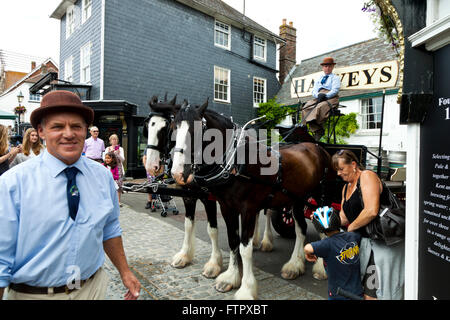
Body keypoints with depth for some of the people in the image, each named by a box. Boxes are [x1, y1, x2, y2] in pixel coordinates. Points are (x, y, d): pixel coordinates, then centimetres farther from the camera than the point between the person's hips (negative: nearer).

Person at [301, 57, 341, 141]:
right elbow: (314, 90, 16)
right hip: (318, 98, 4)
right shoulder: (318, 79, 30)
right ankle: (317, 130, -33)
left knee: (320, 107, -38)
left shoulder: (335, 78, 17)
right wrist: (318, 95, -9)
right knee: (306, 107, -26)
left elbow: (335, 90, 0)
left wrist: (325, 95, -19)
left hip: (331, 98, -4)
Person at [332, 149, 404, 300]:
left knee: (373, 292, -2)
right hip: (365, 241, 9)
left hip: (383, 243, -8)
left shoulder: (367, 176, -15)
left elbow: (371, 211, -28)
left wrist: (351, 227, -14)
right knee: (361, 287, 14)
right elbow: (344, 217, 16)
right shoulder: (346, 187, 13)